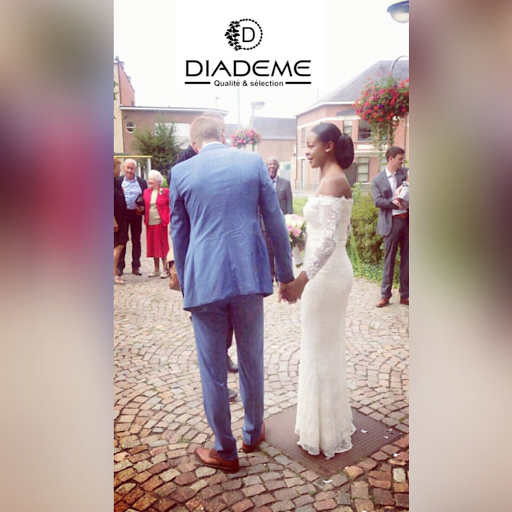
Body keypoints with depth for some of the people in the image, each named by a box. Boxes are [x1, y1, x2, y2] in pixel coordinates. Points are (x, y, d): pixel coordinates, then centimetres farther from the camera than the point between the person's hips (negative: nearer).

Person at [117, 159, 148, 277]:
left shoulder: (142, 182, 6)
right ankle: (120, 266, 11)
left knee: (136, 240, 6)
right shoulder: (118, 181, 4)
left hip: (136, 214, 1)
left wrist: (143, 207, -12)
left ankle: (135, 266, 13)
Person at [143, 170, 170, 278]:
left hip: (160, 223, -5)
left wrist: (169, 220, -13)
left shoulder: (165, 191, -4)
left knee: (163, 246, 2)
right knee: (153, 246, 10)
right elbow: (145, 206, 16)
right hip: (150, 223, 5)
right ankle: (156, 269, 20)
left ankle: (165, 269, 12)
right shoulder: (146, 191, 10)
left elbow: (170, 207, -4)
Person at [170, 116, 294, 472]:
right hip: (249, 277, 2)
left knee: (213, 370, 11)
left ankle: (226, 452, 27)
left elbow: (178, 236, 7)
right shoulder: (254, 162, 2)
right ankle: (254, 433, 38)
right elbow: (275, 223, 2)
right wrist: (286, 274, 11)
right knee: (252, 361, 19)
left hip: (203, 282, -1)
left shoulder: (181, 172, 1)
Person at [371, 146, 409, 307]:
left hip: (407, 220, 3)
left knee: (406, 258, 7)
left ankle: (405, 295, 18)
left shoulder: (406, 172, 9)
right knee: (389, 259, 4)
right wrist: (393, 202, -23)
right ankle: (385, 295, 13)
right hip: (391, 222, -3)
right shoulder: (378, 179, 1)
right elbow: (377, 201, -9)